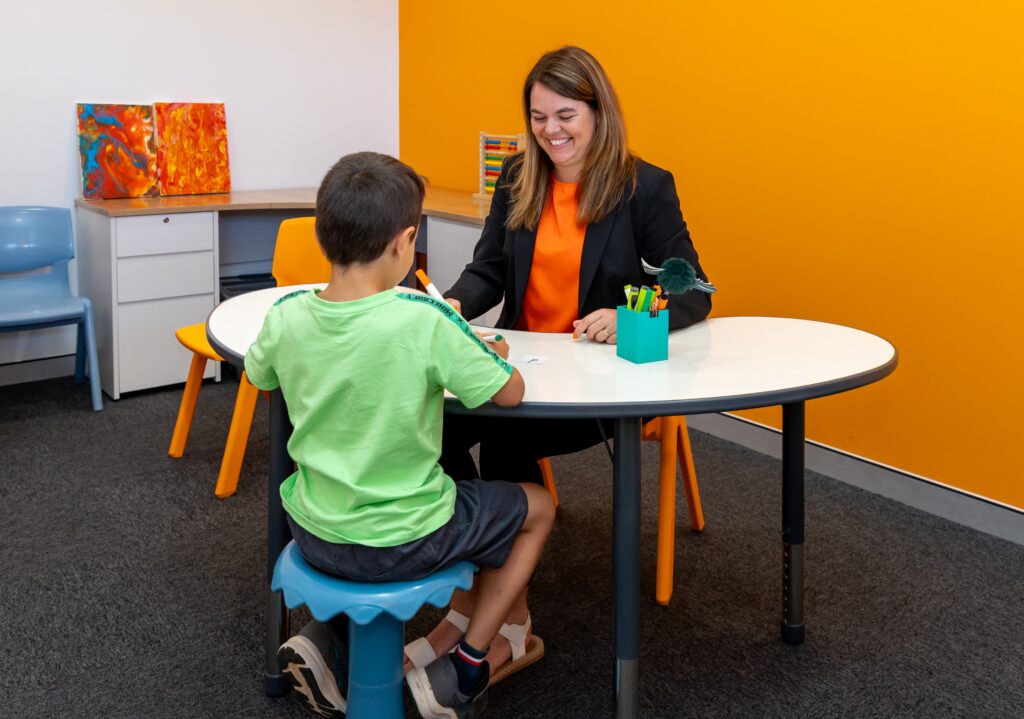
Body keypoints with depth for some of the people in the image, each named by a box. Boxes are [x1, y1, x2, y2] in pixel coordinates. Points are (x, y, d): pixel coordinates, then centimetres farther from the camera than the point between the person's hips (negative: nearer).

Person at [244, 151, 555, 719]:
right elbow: (509, 393, -14)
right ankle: (463, 667, 15)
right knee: (536, 508, 20)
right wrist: (490, 354, 8)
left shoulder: (286, 315, -10)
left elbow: (260, 377, 12)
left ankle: (328, 640, 22)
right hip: (404, 544, -4)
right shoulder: (425, 320, -24)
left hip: (313, 534, 5)